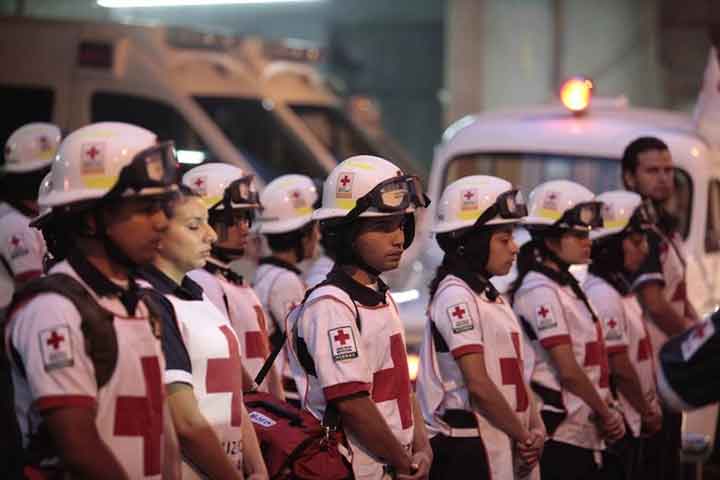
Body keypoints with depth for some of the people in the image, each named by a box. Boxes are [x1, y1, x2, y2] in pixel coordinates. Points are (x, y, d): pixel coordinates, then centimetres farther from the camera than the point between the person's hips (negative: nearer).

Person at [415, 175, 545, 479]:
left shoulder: (489, 295, 16)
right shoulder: (456, 295, -12)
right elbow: (478, 385, -17)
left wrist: (535, 427, 0)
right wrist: (523, 435, -8)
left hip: (502, 446, 9)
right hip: (467, 451, -9)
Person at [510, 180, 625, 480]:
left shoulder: (566, 286, 15)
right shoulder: (541, 291, -14)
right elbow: (568, 371, -16)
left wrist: (607, 411, 3)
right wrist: (606, 414, -5)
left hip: (587, 432, 9)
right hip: (560, 433, -9)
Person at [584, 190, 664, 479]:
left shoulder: (621, 290, 13)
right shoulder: (603, 296, -18)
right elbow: (620, 368, -19)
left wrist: (648, 410, 12)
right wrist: (647, 412, -7)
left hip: (631, 422, 9)